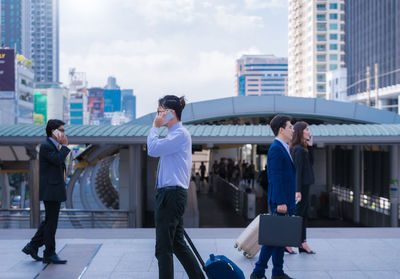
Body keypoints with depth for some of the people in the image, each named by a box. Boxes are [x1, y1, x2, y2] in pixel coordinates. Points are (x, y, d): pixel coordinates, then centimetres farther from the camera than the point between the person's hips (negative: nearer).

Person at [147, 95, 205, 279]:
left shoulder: (180, 134, -13)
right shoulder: (174, 134, 18)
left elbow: (153, 150, -20)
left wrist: (155, 127, -10)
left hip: (172, 194, -10)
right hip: (170, 194, 10)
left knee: (163, 247, -5)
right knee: (177, 243, 16)